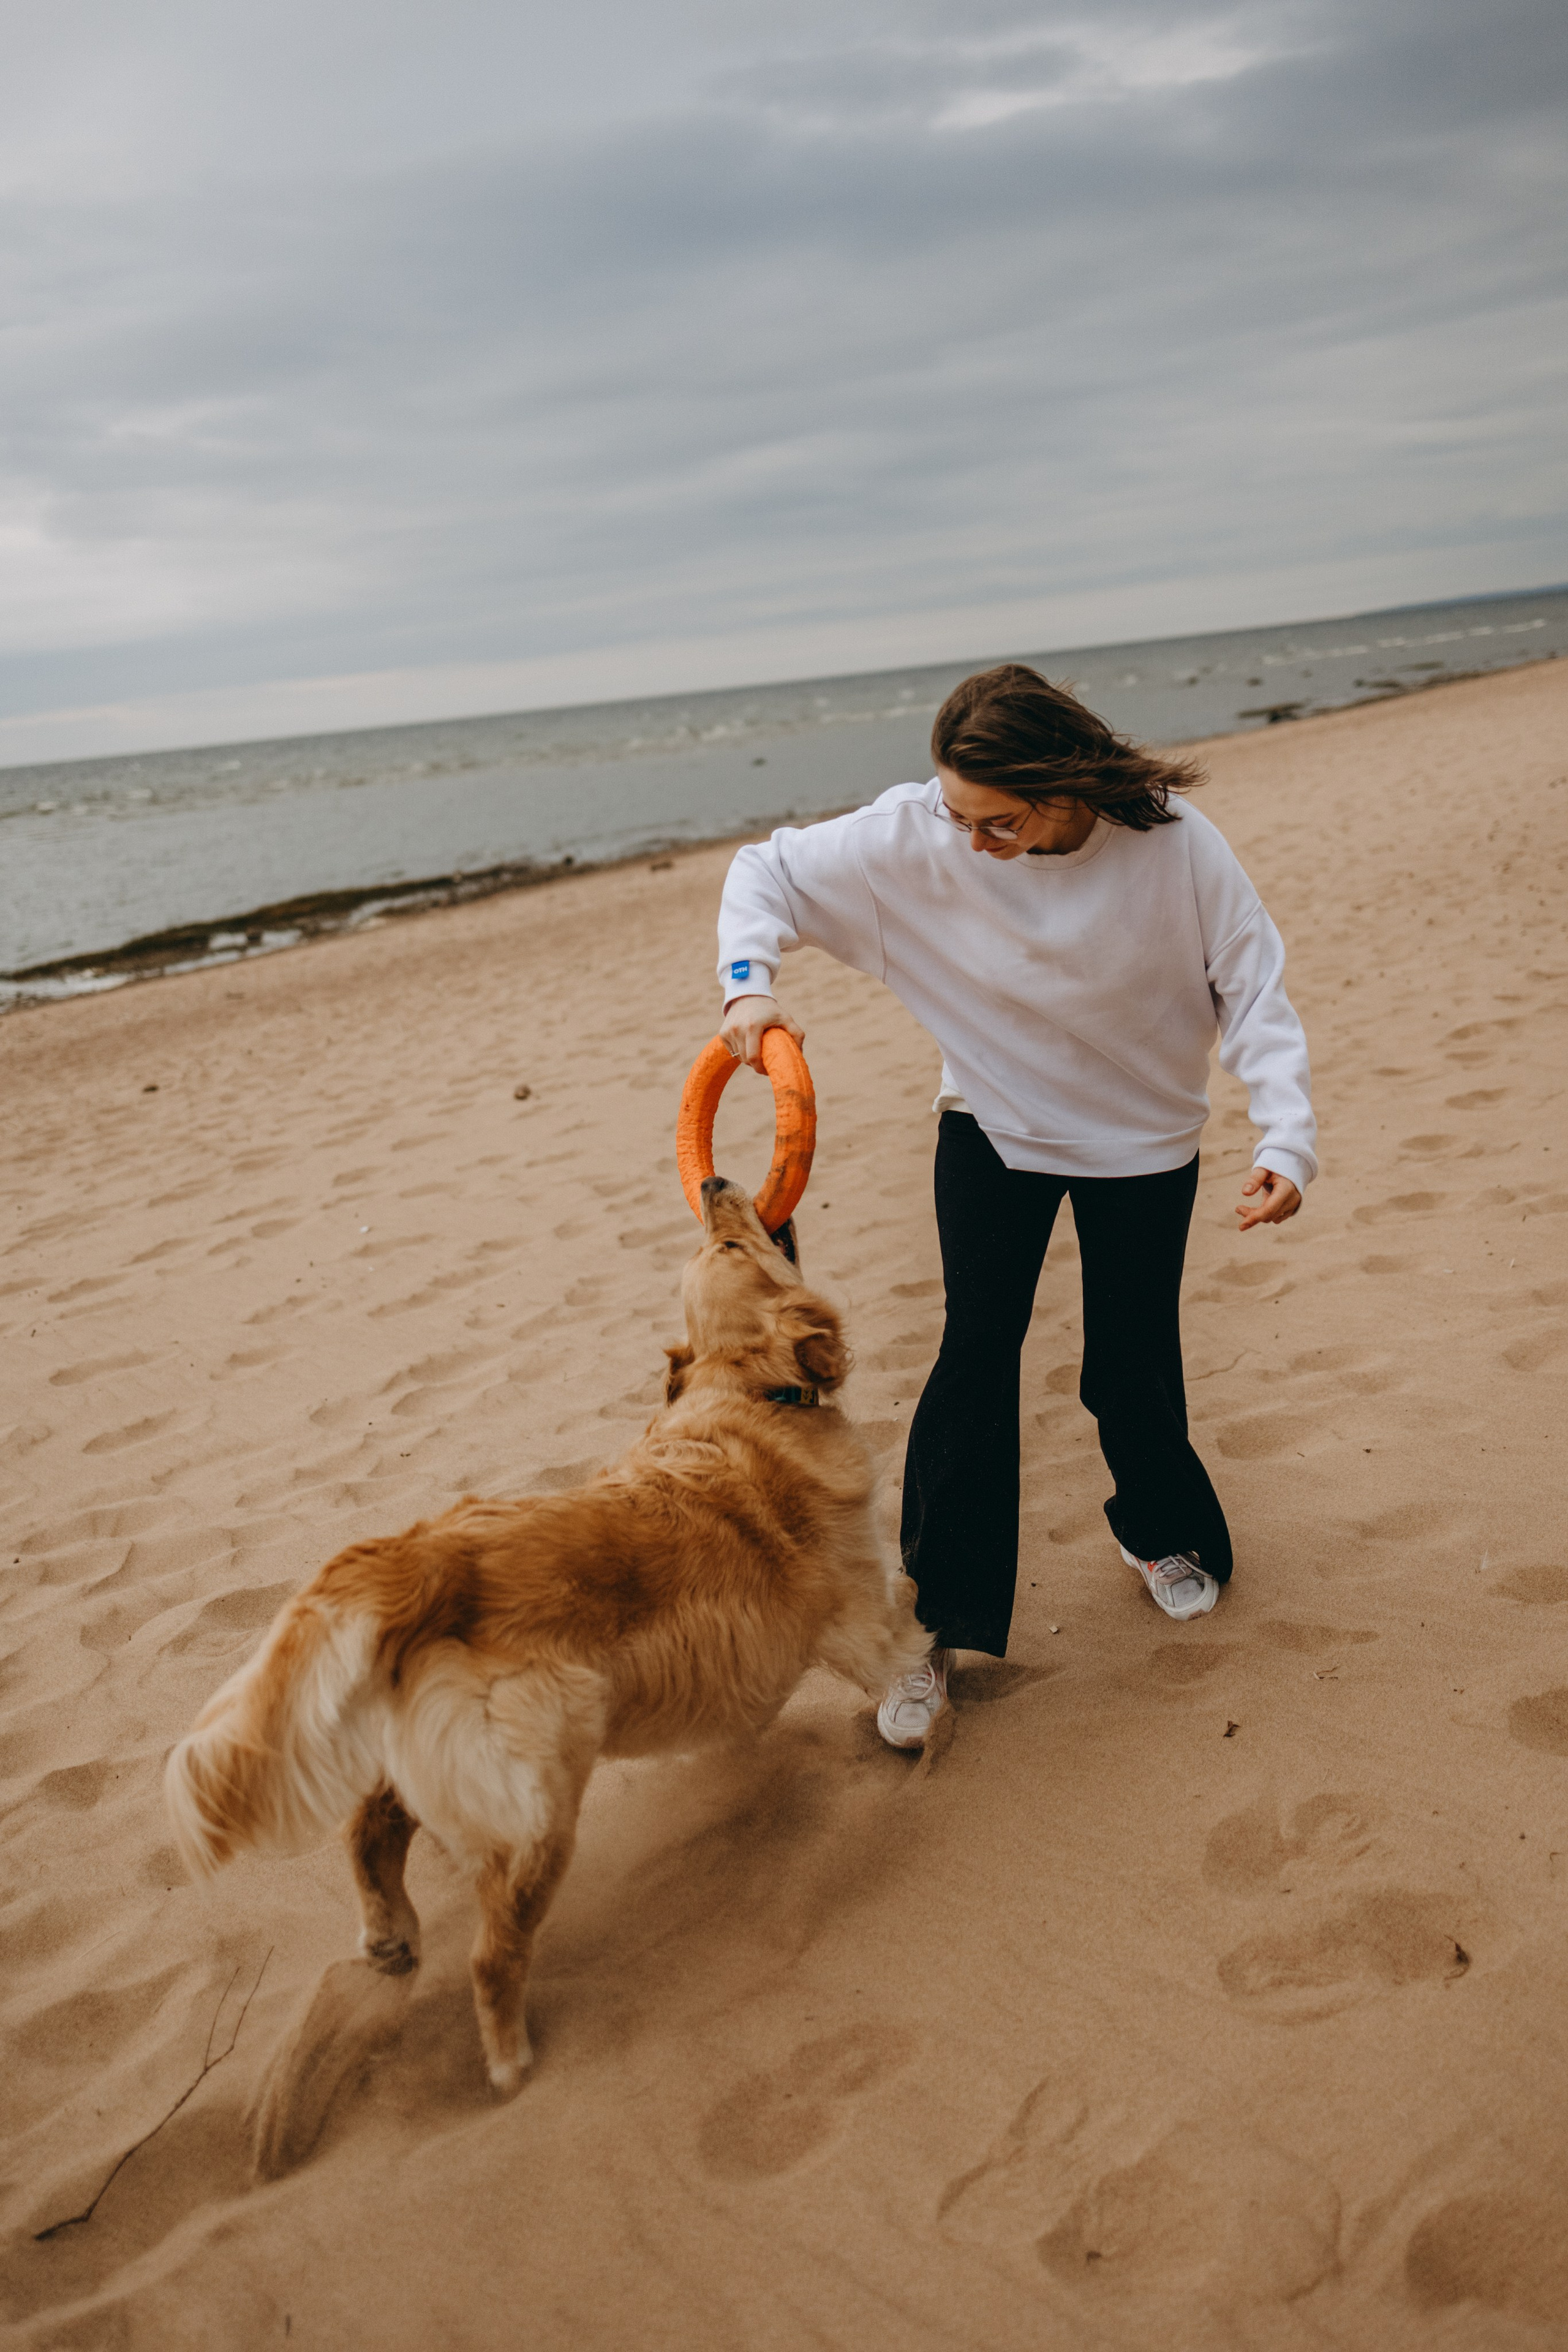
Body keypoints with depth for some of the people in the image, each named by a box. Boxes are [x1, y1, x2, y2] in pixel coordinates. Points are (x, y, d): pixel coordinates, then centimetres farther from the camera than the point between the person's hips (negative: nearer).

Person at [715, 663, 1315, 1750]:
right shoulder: (916, 835, -22)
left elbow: (1255, 993, -17)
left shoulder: (1176, 848, -24)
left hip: (1142, 1137, 0)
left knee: (1130, 1369, 5)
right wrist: (750, 982, -30)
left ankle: (1164, 1529, 40)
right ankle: (943, 1624, 3)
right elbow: (768, 871, -12)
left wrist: (1287, 1139, -28)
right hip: (992, 1127, 1)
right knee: (977, 1350, -9)